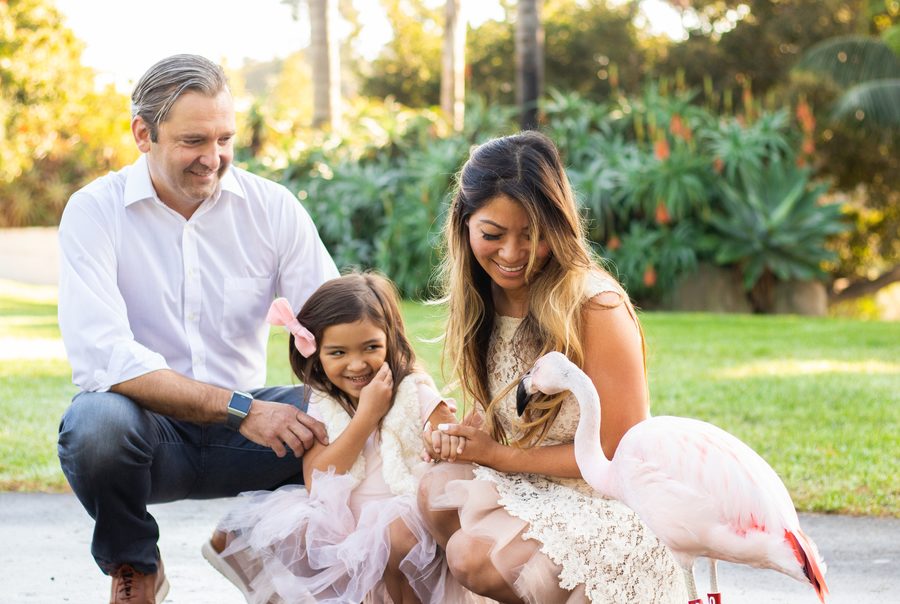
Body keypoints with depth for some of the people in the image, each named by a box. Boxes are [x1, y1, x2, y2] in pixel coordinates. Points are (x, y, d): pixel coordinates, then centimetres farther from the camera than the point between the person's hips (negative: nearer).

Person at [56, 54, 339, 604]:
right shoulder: (94, 212, -9)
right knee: (96, 422, -35)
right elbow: (101, 358, -22)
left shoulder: (273, 207, -1)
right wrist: (239, 409, -30)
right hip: (148, 425, -2)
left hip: (243, 425, 2)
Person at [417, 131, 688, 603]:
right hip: (534, 489, 7)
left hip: (610, 506, -7)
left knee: (474, 553, -27)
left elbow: (620, 453, -17)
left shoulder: (595, 307, -20)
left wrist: (496, 454, -14)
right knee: (438, 490, -22)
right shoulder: (483, 299, 2)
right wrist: (455, 436, -9)